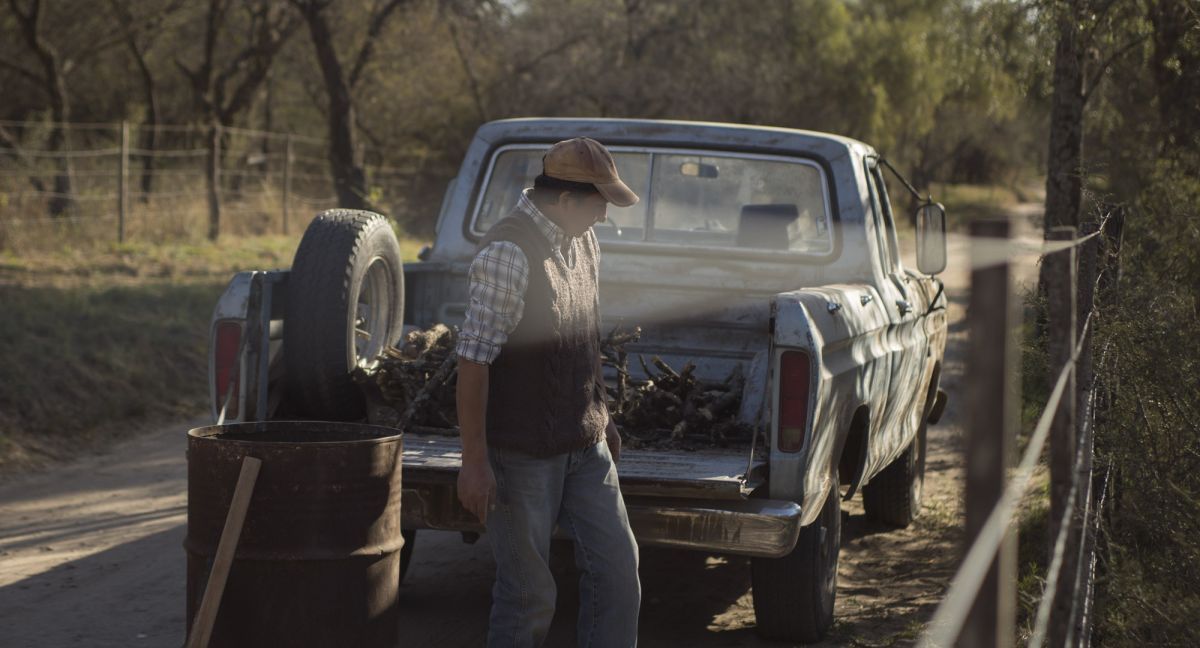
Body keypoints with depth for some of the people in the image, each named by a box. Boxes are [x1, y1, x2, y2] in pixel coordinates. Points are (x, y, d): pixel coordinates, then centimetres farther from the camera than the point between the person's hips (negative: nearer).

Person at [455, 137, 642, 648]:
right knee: (528, 591, 0)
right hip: (522, 451, -8)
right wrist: (474, 460, -21)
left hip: (584, 444, 8)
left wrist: (600, 417, 23)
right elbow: (473, 358, -21)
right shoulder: (508, 253, -20)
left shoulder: (582, 239, 8)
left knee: (617, 566, 7)